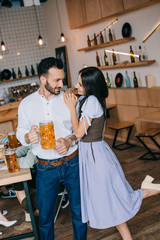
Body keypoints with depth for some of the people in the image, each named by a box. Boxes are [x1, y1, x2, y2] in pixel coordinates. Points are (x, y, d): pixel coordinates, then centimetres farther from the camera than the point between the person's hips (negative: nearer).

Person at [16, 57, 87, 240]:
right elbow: (21, 133, 4)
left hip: (72, 163, 0)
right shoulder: (26, 104, -1)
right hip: (46, 168, 0)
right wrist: (28, 137, -18)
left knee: (79, 210, 12)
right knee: (45, 216, 13)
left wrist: (70, 141, -18)